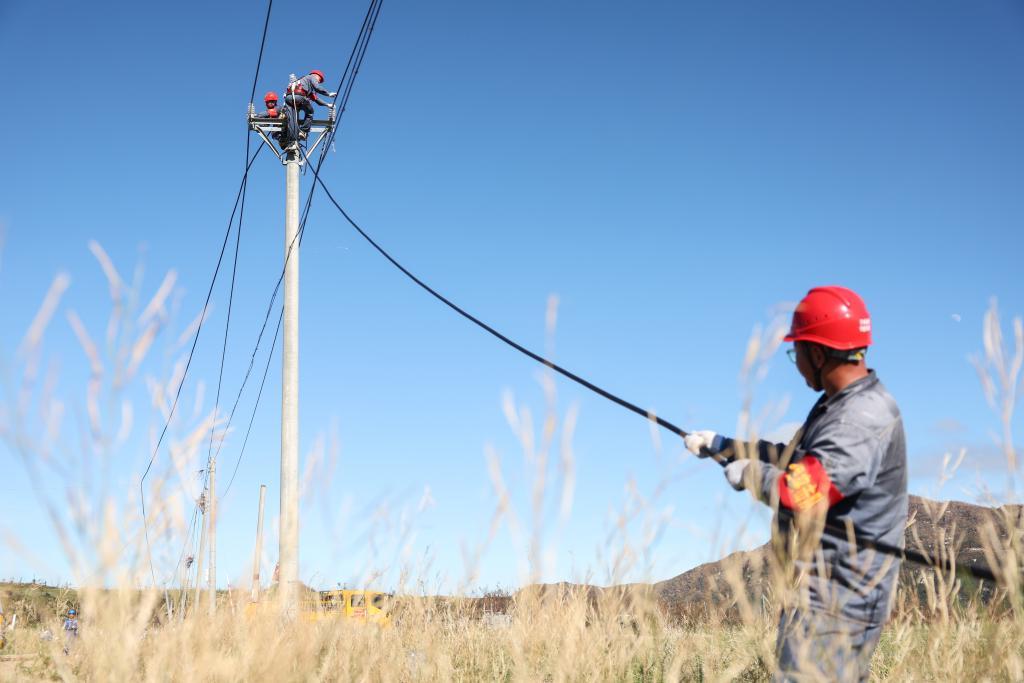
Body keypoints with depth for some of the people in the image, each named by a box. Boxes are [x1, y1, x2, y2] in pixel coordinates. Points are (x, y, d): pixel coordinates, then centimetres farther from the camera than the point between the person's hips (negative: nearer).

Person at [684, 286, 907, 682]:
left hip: (834, 603, -11)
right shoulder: (844, 406, 14)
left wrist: (748, 474, -14)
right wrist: (723, 446, 25)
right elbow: (798, 459, 27)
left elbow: (803, 491, -32)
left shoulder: (863, 418, -21)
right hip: (828, 594, 11)